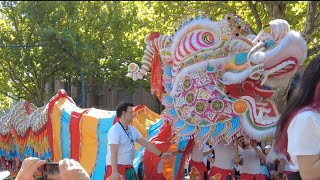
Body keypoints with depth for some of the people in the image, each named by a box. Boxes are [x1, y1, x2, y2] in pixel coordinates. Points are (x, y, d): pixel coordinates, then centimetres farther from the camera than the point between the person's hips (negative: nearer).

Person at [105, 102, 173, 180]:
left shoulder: (132, 130, 12)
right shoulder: (115, 130, -15)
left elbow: (146, 143, 21)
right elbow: (114, 153, -25)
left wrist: (160, 154, 24)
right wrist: (114, 171, -34)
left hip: (130, 169, 9)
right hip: (117, 168, -9)